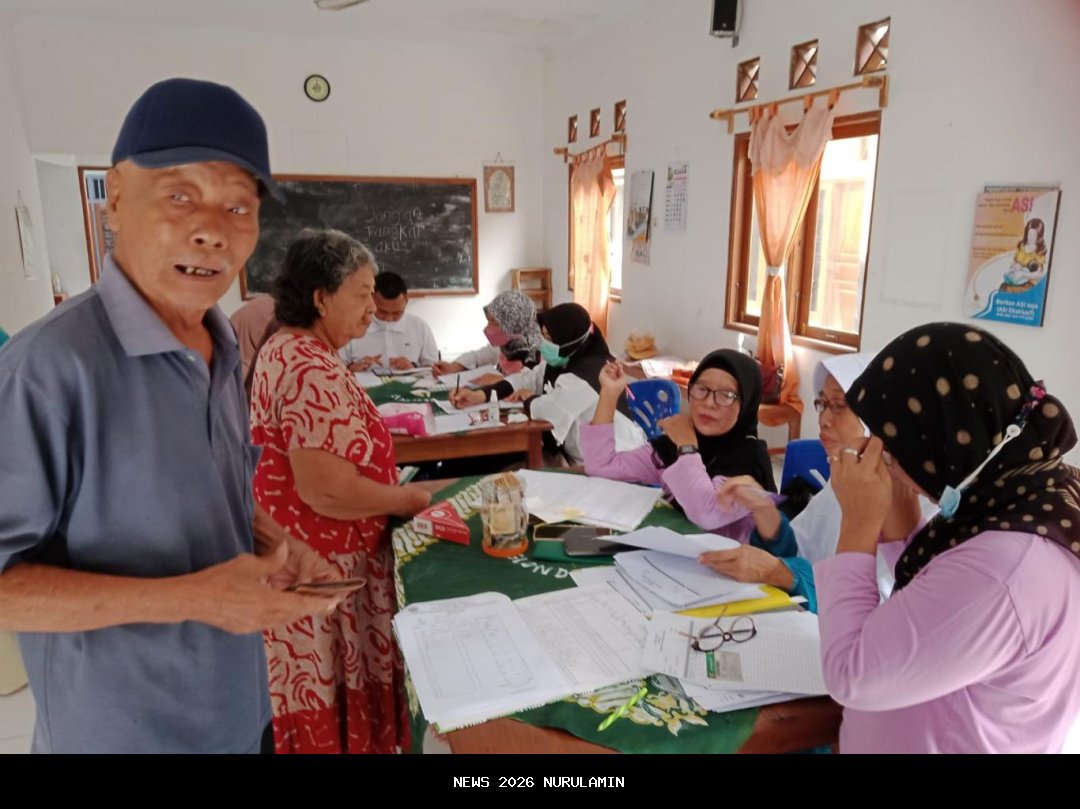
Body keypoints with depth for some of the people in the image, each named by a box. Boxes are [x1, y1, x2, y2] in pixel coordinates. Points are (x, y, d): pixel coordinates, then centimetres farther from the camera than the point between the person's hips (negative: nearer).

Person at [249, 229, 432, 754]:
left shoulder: (287, 349, 9)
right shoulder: (313, 371, -24)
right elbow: (326, 489, -30)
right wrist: (408, 499, -15)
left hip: (300, 554, 10)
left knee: (314, 693, 23)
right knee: (328, 701, 8)